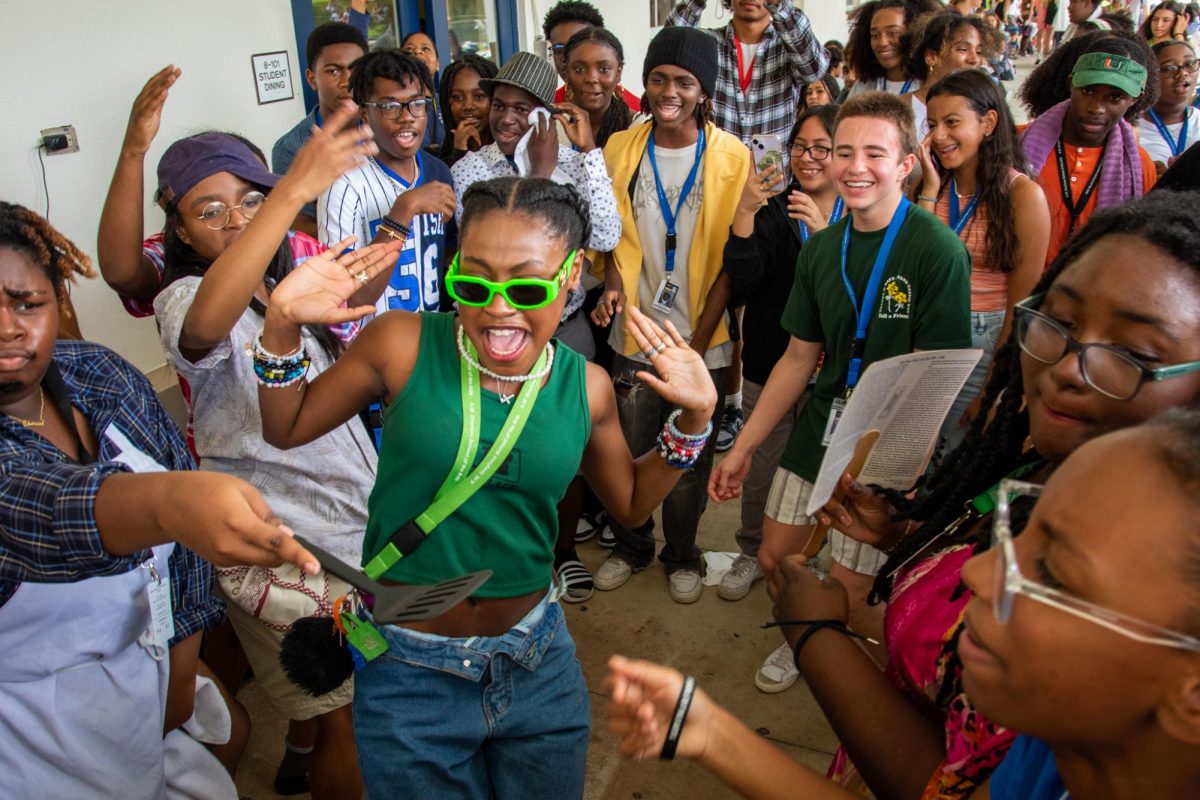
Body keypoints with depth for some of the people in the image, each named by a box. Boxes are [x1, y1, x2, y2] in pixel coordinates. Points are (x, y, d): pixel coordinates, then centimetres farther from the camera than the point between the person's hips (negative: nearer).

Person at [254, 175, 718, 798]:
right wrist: (282, 328, -18)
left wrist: (693, 420, -5)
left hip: (539, 666, 3)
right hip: (408, 674, -2)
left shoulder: (586, 387, -7)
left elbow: (630, 504, 8)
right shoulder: (402, 345, -15)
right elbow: (286, 429, -2)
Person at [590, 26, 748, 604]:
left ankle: (682, 556, 34)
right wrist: (613, 284, -9)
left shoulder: (732, 157, -6)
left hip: (702, 341, -2)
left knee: (688, 462, 11)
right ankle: (631, 547, 36)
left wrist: (697, 343, -11)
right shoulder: (621, 148, 1)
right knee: (628, 453, 12)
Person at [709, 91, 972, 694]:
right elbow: (799, 358, 8)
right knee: (773, 561, 14)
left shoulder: (937, 251, -17)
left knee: (847, 590, 3)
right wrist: (742, 447, 8)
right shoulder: (821, 248, 3)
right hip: (819, 425, 6)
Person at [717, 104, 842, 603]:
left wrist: (824, 236, -27)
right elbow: (743, 279, -10)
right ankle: (752, 553, 34)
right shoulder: (773, 209, 3)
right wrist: (745, 212, -22)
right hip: (769, 364, 1)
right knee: (760, 469, 12)